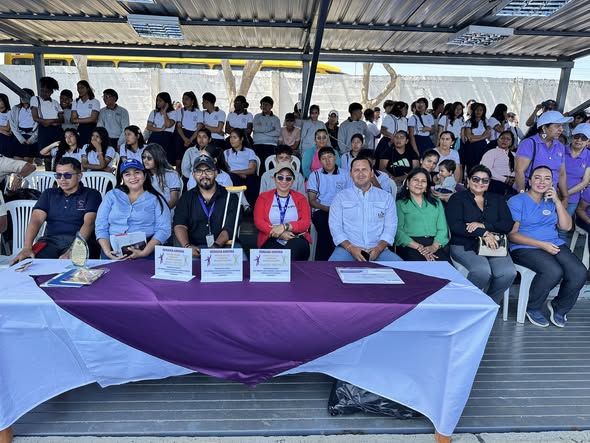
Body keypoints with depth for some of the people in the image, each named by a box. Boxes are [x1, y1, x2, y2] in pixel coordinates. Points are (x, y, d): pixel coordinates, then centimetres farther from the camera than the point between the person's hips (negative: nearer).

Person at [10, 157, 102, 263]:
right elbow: (36, 220, 5)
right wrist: (27, 247, -14)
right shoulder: (49, 194, 20)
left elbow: (88, 224, -9)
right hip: (50, 240, 4)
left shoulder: (91, 195, 7)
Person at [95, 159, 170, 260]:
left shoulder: (156, 199, 10)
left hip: (145, 251, -2)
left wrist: (144, 252, -15)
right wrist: (107, 251, -7)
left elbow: (163, 229, -2)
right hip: (115, 251, 2)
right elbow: (101, 227, 10)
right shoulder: (112, 196, 17)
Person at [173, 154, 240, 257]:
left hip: (224, 246, 0)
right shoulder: (186, 198, 13)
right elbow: (180, 225, 1)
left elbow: (229, 227, -5)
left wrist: (216, 246, -23)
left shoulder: (230, 197, 7)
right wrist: (187, 246, -19)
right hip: (195, 248, 1)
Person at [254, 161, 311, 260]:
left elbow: (305, 223, 3)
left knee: (295, 246, -36)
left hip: (296, 239, 1)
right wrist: (279, 234, -13)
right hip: (272, 241, -1)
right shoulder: (263, 197, 17)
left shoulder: (300, 198, 18)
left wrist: (285, 227, -16)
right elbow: (258, 221, 3)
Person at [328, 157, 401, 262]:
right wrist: (350, 248, -14)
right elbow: (335, 226, 1)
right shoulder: (340, 197, 10)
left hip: (377, 250, 2)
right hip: (348, 249, -1)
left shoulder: (386, 197, 13)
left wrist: (378, 248, -11)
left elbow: (390, 227, 6)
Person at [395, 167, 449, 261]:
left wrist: (434, 247, -9)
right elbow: (398, 231, -2)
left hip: (435, 244, 3)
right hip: (410, 246, -3)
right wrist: (419, 247, -15)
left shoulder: (436, 202, 22)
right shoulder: (400, 204, 11)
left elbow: (442, 229, 11)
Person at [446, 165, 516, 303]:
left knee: (508, 272, -25)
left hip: (494, 246, 4)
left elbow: (508, 225, 5)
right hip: (464, 246, -4)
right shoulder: (457, 198, 6)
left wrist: (483, 225, -11)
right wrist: (483, 233, -17)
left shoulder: (497, 200, 18)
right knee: (483, 270, -33)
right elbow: (455, 226, -9)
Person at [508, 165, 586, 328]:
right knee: (554, 271, -32)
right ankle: (532, 308, -6)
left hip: (555, 245, 6)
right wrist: (542, 245, -16)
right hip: (525, 248, -6)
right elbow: (512, 234, -9)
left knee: (580, 273, -19)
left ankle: (559, 307, 8)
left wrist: (557, 201, 1)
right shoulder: (517, 201, -2)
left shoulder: (551, 201, 17)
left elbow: (566, 226, 9)